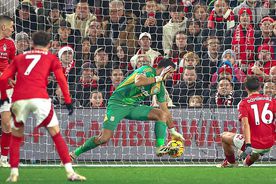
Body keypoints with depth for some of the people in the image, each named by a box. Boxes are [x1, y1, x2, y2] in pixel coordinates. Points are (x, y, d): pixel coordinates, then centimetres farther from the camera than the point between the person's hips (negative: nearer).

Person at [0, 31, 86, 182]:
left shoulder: (19, 58, 26)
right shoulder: (51, 58, 21)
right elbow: (61, 79, 7)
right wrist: (68, 101, 8)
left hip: (18, 100, 2)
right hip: (39, 98, -2)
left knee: (16, 138, 19)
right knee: (56, 134, 8)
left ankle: (13, 173, 7)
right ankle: (70, 172, 0)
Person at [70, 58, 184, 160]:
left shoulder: (160, 87, 9)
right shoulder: (148, 70, -12)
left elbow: (165, 109, 17)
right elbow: (138, 81, -35)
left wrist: (173, 131, 18)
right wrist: (158, 78, -26)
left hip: (134, 107, 7)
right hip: (118, 104, -7)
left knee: (161, 114, -11)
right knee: (104, 138, -18)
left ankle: (160, 148, -18)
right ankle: (74, 154, -1)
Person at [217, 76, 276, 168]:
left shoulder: (244, 103, -4)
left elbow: (245, 124, -17)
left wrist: (248, 145, -25)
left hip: (254, 145, -4)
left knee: (225, 136, 21)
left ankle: (231, 162, 34)